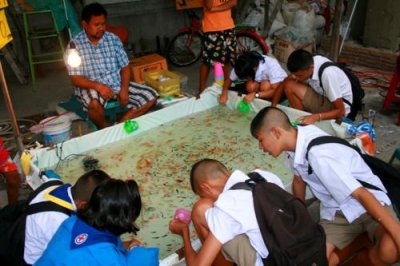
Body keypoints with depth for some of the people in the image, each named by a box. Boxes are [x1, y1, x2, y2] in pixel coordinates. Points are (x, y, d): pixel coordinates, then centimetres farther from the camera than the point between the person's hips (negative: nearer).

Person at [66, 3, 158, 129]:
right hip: (91, 87, -4)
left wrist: (124, 89, -13)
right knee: (94, 103, -40)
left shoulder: (113, 39, 1)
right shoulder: (75, 44, -9)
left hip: (117, 84, 4)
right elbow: (76, 79, -12)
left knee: (151, 96, -12)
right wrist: (98, 86, -29)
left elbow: (125, 67, 5)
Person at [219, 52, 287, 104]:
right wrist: (224, 93, -27)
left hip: (279, 84, -3)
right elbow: (229, 79, -9)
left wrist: (255, 95, -45)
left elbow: (276, 90, -37)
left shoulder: (271, 65, -36)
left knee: (265, 85, -34)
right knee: (250, 86, -28)